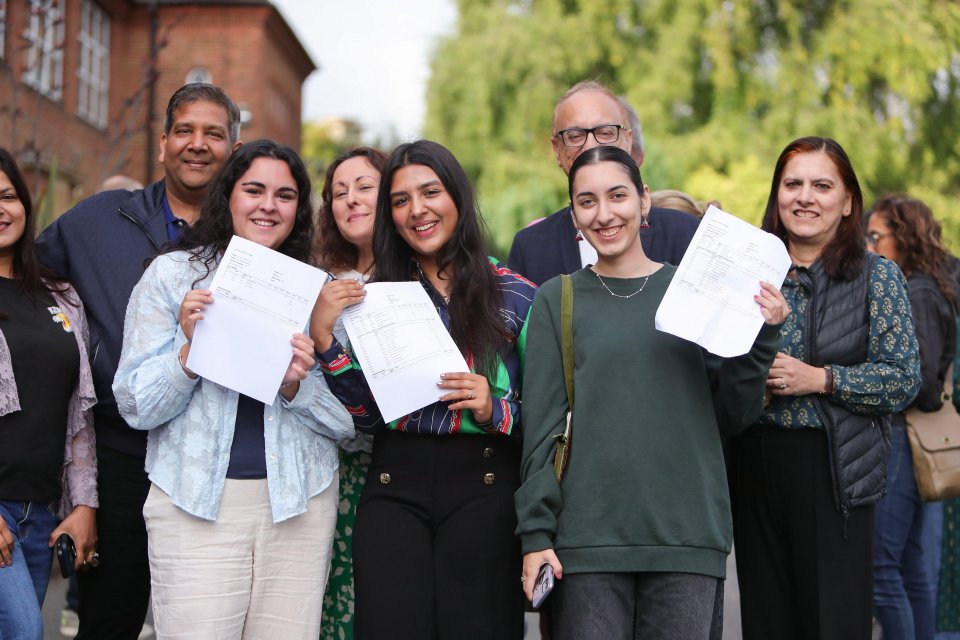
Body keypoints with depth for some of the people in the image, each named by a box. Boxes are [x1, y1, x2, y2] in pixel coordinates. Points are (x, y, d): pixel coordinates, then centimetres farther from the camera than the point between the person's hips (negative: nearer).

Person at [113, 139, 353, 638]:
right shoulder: (171, 274, 4)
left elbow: (347, 419, 6)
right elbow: (135, 407, -1)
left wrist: (297, 385, -13)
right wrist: (189, 348, -17)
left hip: (300, 503, 2)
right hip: (196, 503, -2)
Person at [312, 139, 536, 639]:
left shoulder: (514, 295, 3)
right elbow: (364, 415, 5)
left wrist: (496, 411, -14)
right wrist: (324, 336, -5)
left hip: (483, 488, -1)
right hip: (394, 489, 2)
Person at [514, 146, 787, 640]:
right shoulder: (557, 300, 7)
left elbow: (733, 415, 11)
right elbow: (541, 426, 4)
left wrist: (762, 336, -3)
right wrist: (536, 534, -3)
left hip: (688, 536, 1)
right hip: (587, 540, -1)